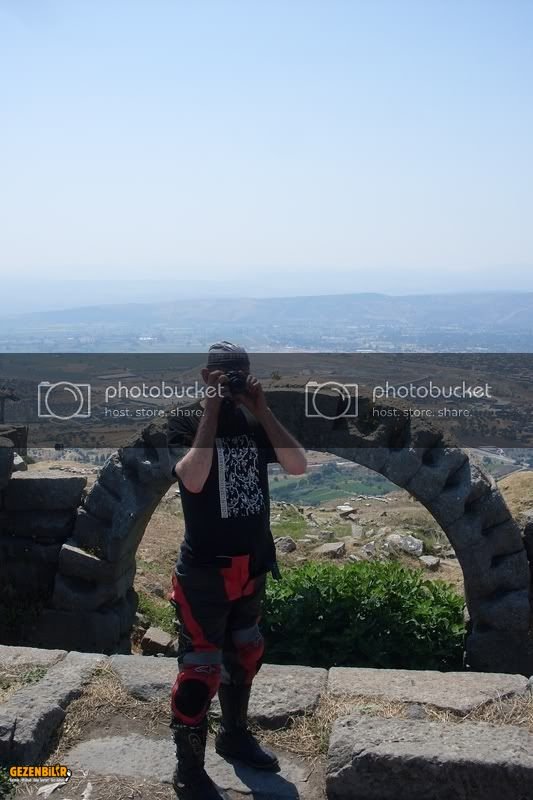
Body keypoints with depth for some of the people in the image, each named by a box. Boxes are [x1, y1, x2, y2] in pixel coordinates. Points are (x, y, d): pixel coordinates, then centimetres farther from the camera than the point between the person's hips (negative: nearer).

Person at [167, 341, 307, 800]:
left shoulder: (252, 422, 1)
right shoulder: (187, 421, -13)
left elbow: (297, 465, -11)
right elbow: (193, 479, -30)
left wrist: (262, 409, -15)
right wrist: (211, 410, -26)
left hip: (253, 566, 6)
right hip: (205, 571, -6)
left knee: (243, 655, 22)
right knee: (200, 669, 2)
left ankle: (235, 735, 44)